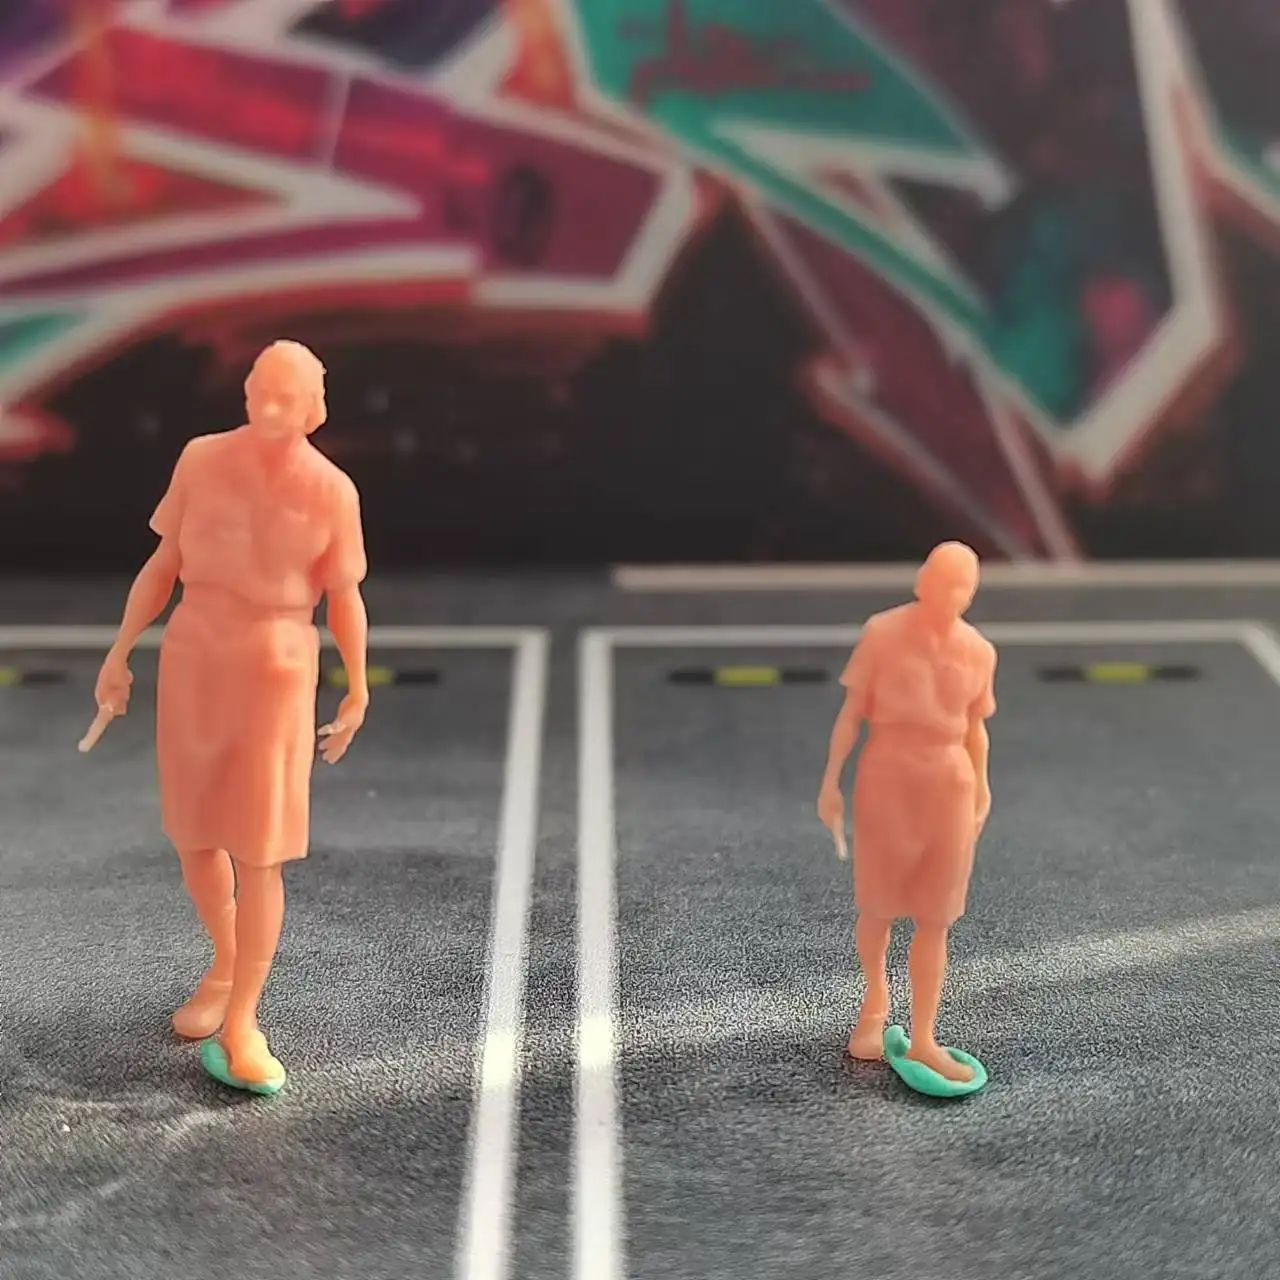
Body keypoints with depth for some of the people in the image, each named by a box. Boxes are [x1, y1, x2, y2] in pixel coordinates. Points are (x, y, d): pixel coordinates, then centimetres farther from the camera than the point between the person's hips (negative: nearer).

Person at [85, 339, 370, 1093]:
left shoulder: (331, 490, -7)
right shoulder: (202, 459, -2)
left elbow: (345, 598, 0)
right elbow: (165, 563, 5)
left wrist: (358, 692, -1)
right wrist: (120, 653, 5)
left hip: (276, 670, -3)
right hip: (191, 659, 3)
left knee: (260, 852, -6)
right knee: (195, 835, 13)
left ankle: (240, 1023, 3)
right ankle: (227, 967, 37)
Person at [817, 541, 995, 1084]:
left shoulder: (979, 651, 0)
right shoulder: (882, 632, -9)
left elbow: (974, 726, 10)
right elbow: (852, 711, -6)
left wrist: (981, 789, 12)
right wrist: (831, 780, -7)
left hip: (949, 783, 2)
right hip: (885, 777, -2)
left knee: (934, 918, 3)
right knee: (877, 906, 11)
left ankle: (923, 1040, 11)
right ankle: (875, 1003, 39)